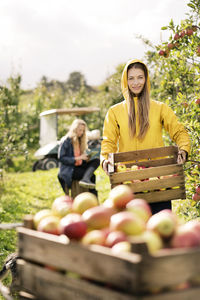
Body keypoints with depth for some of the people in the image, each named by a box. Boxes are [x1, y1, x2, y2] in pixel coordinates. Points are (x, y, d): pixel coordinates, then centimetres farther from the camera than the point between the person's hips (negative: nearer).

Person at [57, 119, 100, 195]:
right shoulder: (66, 141, -7)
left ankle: (85, 179, -43)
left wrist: (86, 158, -2)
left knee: (96, 160, -20)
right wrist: (78, 158, -20)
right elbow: (61, 158, -14)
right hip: (68, 170, -8)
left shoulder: (79, 140, 17)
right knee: (92, 176, -27)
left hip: (78, 166, 8)